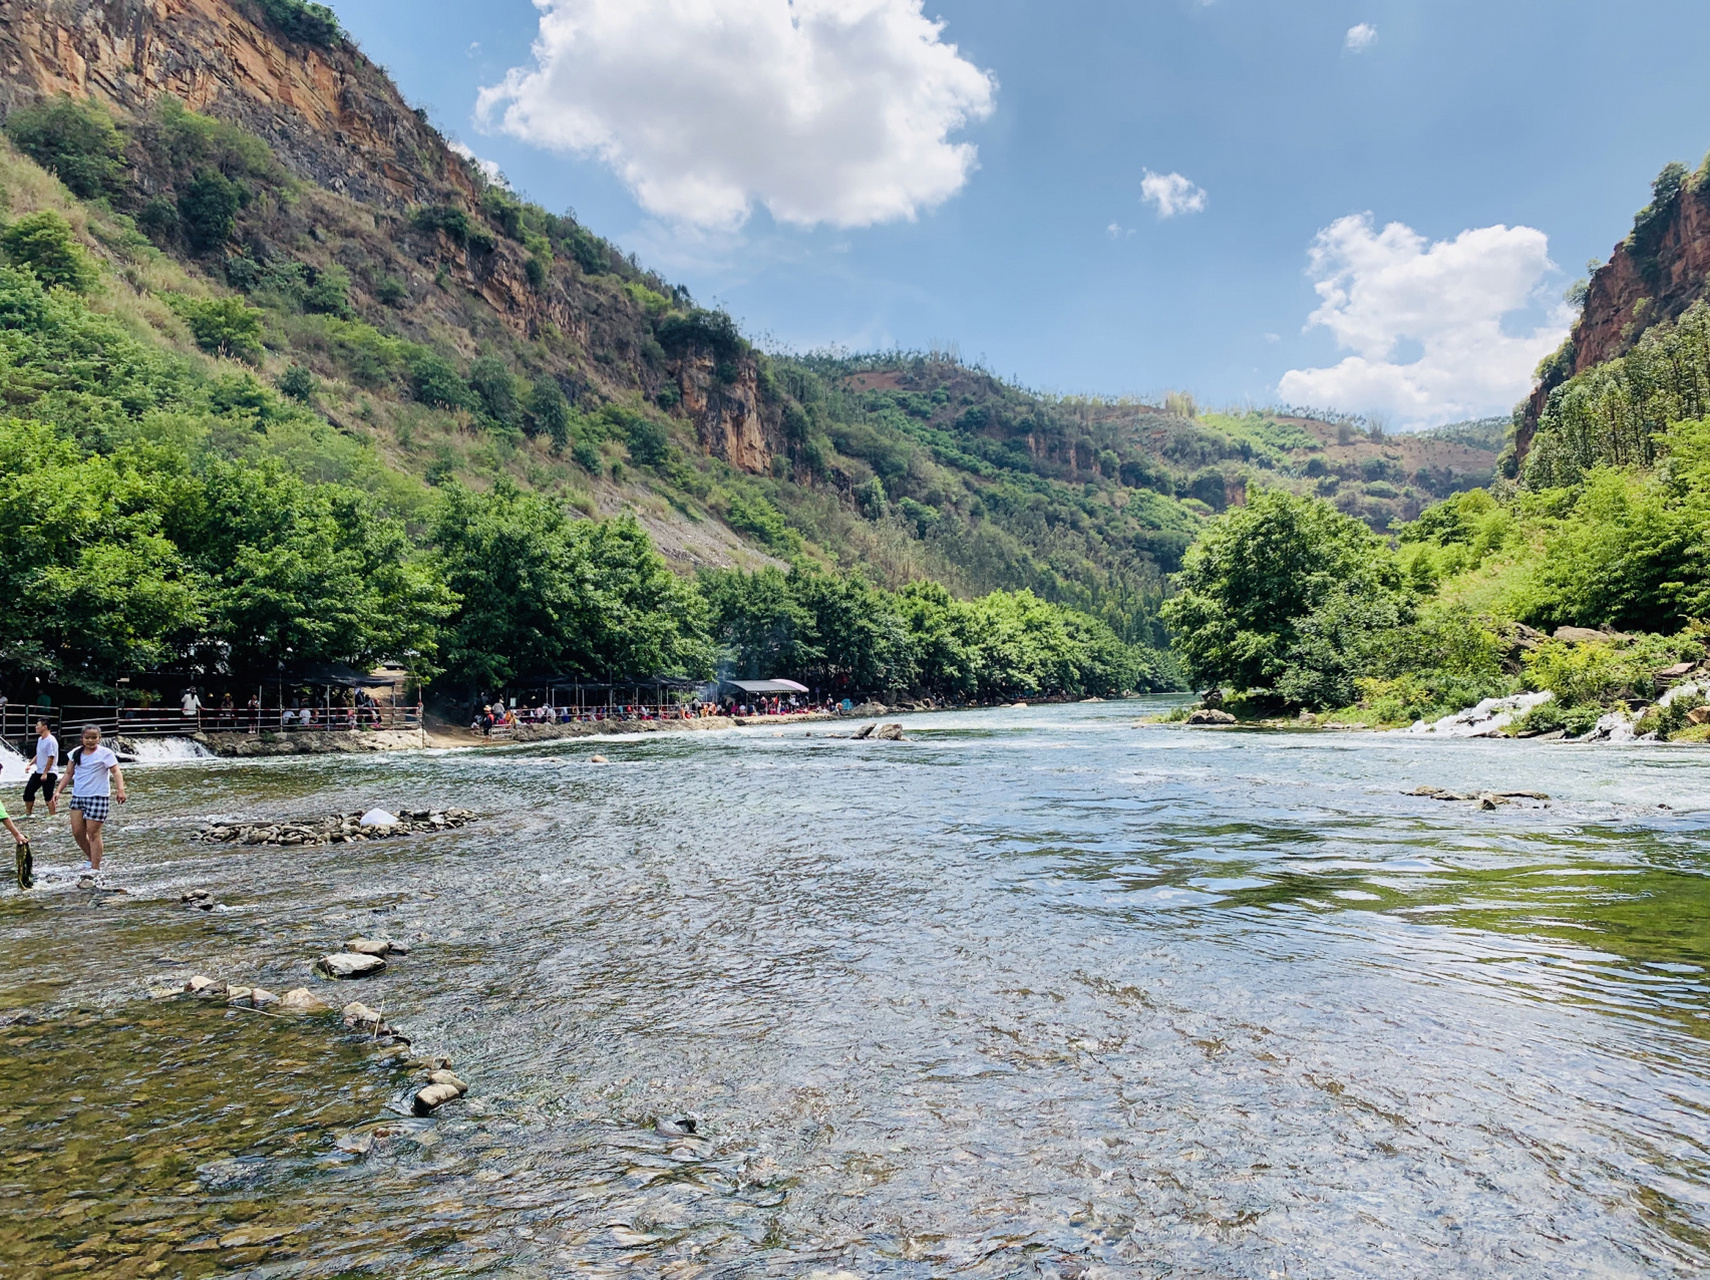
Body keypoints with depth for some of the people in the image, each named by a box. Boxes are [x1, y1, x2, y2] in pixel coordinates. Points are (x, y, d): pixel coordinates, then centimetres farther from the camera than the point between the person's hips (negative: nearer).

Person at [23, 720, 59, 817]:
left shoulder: (51, 741, -17)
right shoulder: (40, 739, 13)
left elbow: (51, 758, -20)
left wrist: (45, 773, -21)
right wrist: (30, 764, 8)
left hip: (49, 773, -10)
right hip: (38, 771, 10)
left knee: (48, 796, -7)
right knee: (28, 791, 12)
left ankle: (52, 816, 0)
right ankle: (28, 813, 25)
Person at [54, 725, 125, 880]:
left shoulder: (105, 753, -6)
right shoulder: (76, 753, 10)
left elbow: (116, 771, -13)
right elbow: (69, 774, 17)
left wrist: (120, 789, -27)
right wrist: (59, 790, 8)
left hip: (98, 797, -6)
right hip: (77, 797, 6)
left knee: (93, 833, -6)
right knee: (77, 832, 6)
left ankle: (95, 869, -2)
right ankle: (92, 859, 26)